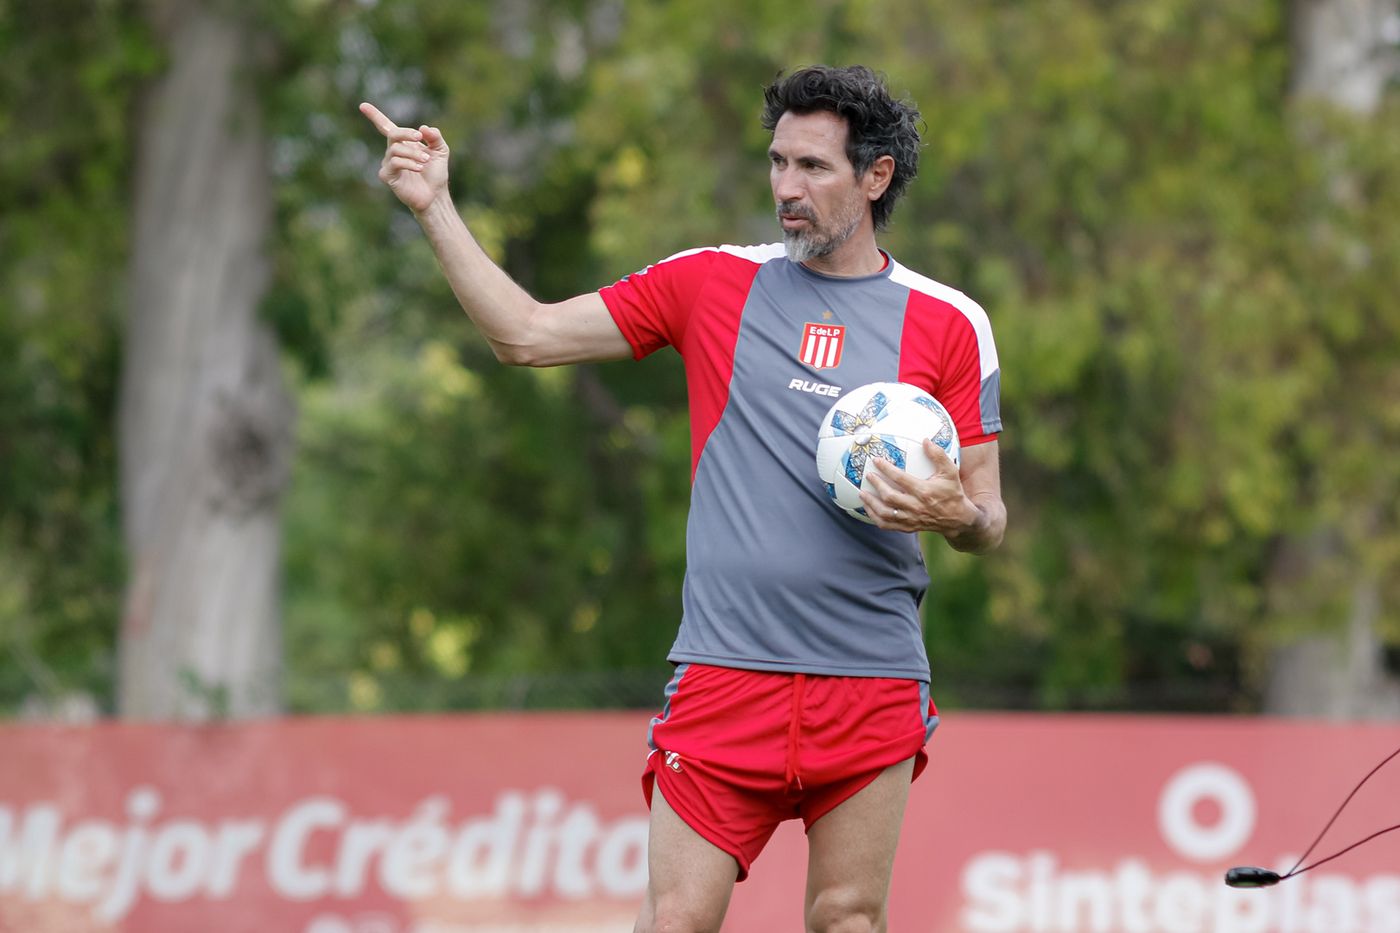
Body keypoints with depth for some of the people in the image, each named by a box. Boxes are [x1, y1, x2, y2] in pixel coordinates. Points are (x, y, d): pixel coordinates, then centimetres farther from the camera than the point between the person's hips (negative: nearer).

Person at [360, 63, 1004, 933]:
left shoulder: (949, 324, 5)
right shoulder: (712, 282, 8)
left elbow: (988, 522, 9)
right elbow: (527, 333, 10)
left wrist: (957, 514, -14)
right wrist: (436, 208, 3)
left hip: (873, 687, 0)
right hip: (723, 675, 0)